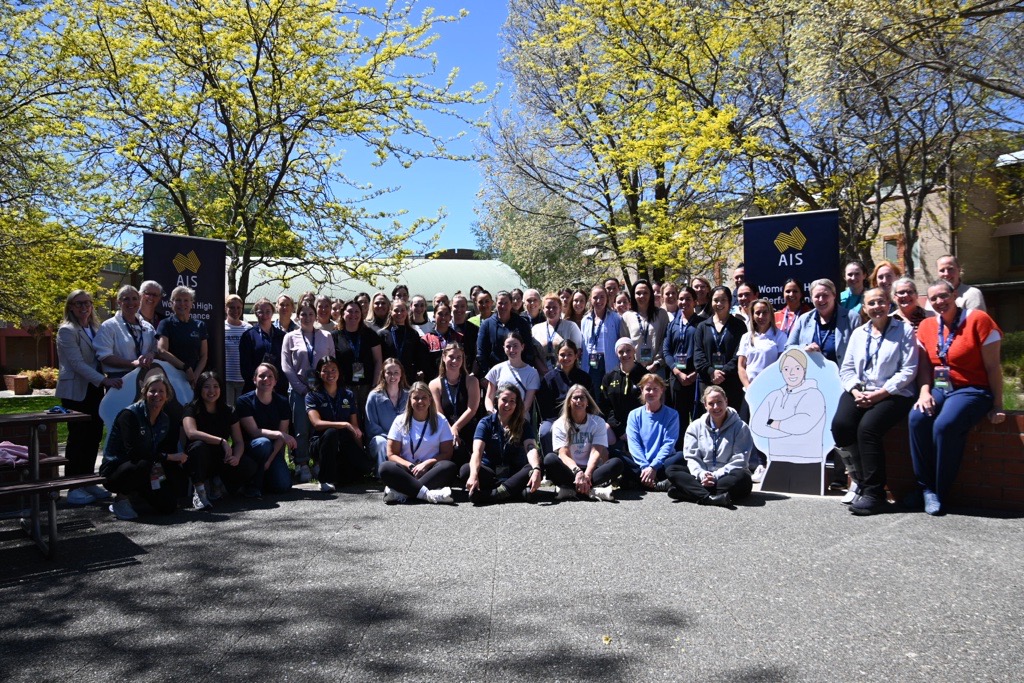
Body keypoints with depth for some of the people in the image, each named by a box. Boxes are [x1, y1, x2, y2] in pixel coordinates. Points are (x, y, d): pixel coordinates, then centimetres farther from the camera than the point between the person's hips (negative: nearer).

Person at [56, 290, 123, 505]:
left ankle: (88, 482, 16)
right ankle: (74, 488, 3)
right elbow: (77, 363, -17)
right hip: (75, 392, -6)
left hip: (94, 390, 6)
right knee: (78, 437, -4)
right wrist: (103, 380, -26)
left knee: (94, 436, 7)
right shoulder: (67, 331, -7)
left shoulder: (95, 329, 14)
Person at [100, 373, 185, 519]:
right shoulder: (129, 415, -17)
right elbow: (133, 451, -28)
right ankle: (121, 498, -9)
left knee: (169, 506, -9)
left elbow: (172, 451, 0)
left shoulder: (166, 421, 2)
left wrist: (163, 470, -22)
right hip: (115, 469, -6)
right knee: (143, 465, -38)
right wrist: (168, 457, -24)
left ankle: (135, 491, 20)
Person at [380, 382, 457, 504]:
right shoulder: (400, 421, 6)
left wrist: (426, 463, -15)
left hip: (430, 470, 0)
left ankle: (399, 492, -38)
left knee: (449, 467, -33)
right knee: (385, 468, -31)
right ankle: (428, 494, -43)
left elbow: (447, 453, 2)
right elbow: (391, 454, 2)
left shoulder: (440, 421, 6)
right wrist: (410, 466, -16)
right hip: (407, 470, 0)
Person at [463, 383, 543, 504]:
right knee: (466, 469, -31)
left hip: (514, 472, 1)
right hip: (490, 473, 0)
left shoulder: (524, 425, 1)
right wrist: (474, 475, -39)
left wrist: (536, 470, -40)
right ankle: (518, 490, -35)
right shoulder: (486, 423, -3)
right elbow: (477, 451, -18)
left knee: (531, 469, -30)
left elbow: (531, 448, -17)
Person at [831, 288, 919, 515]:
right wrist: (855, 392, -7)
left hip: (893, 394, -4)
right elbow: (846, 369, 13)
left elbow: (908, 370, -6)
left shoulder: (904, 330, 4)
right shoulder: (858, 333, 19)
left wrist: (880, 394, -14)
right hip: (859, 392, 4)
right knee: (840, 424, -24)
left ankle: (874, 493, -20)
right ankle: (859, 480, -8)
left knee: (867, 427, -30)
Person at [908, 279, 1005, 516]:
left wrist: (997, 405, -5)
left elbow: (993, 367, -6)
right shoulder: (927, 326, 10)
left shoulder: (978, 319, -7)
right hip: (939, 389, 5)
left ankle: (940, 493, -14)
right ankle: (925, 487, -15)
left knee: (945, 425, -31)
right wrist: (924, 391, -9)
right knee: (917, 418, -26)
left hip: (973, 390, -4)